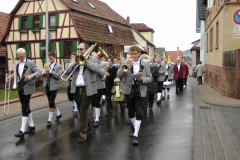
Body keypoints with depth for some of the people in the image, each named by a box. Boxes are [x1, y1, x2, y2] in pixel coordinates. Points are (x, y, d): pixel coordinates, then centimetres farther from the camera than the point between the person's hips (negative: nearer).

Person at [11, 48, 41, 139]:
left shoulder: (30, 63, -7)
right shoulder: (17, 64, 12)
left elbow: (39, 72, -13)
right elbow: (15, 74, 21)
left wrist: (31, 76, -31)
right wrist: (10, 78, 0)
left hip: (27, 89, -7)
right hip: (20, 89, 7)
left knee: (25, 109, -10)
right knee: (26, 108, 15)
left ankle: (22, 131, -10)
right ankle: (31, 126, 29)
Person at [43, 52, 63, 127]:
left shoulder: (58, 66, -5)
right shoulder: (48, 66, 12)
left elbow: (58, 76, -17)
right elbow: (43, 75, 7)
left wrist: (50, 70, -21)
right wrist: (45, 70, -13)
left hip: (54, 87, -6)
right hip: (47, 86, 6)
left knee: (51, 103, -8)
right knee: (51, 103, 15)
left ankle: (49, 120, -1)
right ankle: (58, 114, 35)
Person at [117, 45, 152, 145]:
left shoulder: (145, 64, 5)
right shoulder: (125, 63, 3)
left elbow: (150, 78, 2)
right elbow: (118, 75, -11)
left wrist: (142, 79, -17)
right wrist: (125, 65, -23)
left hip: (140, 91, -1)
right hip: (129, 90, 2)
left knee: (139, 113, -8)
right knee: (131, 112, 13)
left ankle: (136, 135, -4)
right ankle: (135, 128, 36)